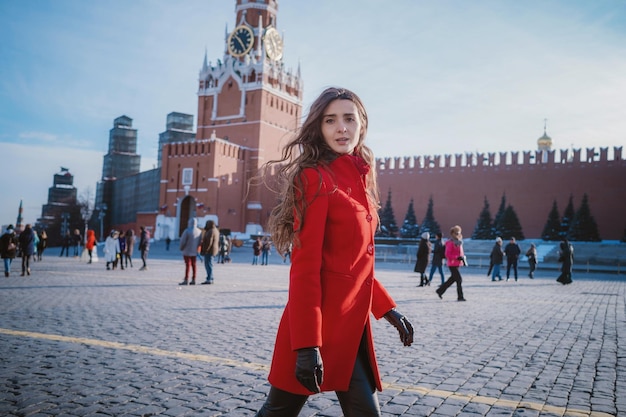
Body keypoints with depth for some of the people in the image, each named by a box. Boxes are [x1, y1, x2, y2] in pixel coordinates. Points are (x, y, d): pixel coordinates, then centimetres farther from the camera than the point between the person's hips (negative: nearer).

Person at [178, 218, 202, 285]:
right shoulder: (199, 231, 1)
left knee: (188, 265, -5)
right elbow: (199, 242, 5)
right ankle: (193, 280, 13)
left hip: (187, 251, -5)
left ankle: (186, 280, -6)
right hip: (195, 251, 5)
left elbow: (183, 241, -13)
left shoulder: (187, 231, -16)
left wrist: (181, 248, 4)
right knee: (193, 265, 11)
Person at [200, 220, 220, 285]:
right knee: (209, 265, 14)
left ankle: (209, 280, -7)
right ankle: (210, 279, 16)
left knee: (208, 265, -8)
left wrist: (205, 250, -21)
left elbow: (209, 242, -23)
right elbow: (217, 242, 18)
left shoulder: (210, 232, -17)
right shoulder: (215, 230, 14)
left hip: (209, 251, -11)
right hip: (213, 250, 11)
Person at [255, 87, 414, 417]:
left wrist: (386, 308, 17)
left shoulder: (358, 180, 12)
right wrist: (307, 344, -22)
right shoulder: (316, 178, -12)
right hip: (321, 321, -8)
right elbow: (305, 266, -18)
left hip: (352, 322, 8)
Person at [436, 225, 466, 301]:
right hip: (452, 264, -9)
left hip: (457, 264, 9)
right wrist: (458, 257, -26)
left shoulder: (459, 242, 13)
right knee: (459, 279, -10)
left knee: (452, 279, 16)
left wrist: (463, 258, 8)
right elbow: (447, 255, -20)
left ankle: (440, 291, 29)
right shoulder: (450, 243, -15)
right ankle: (460, 297, -4)